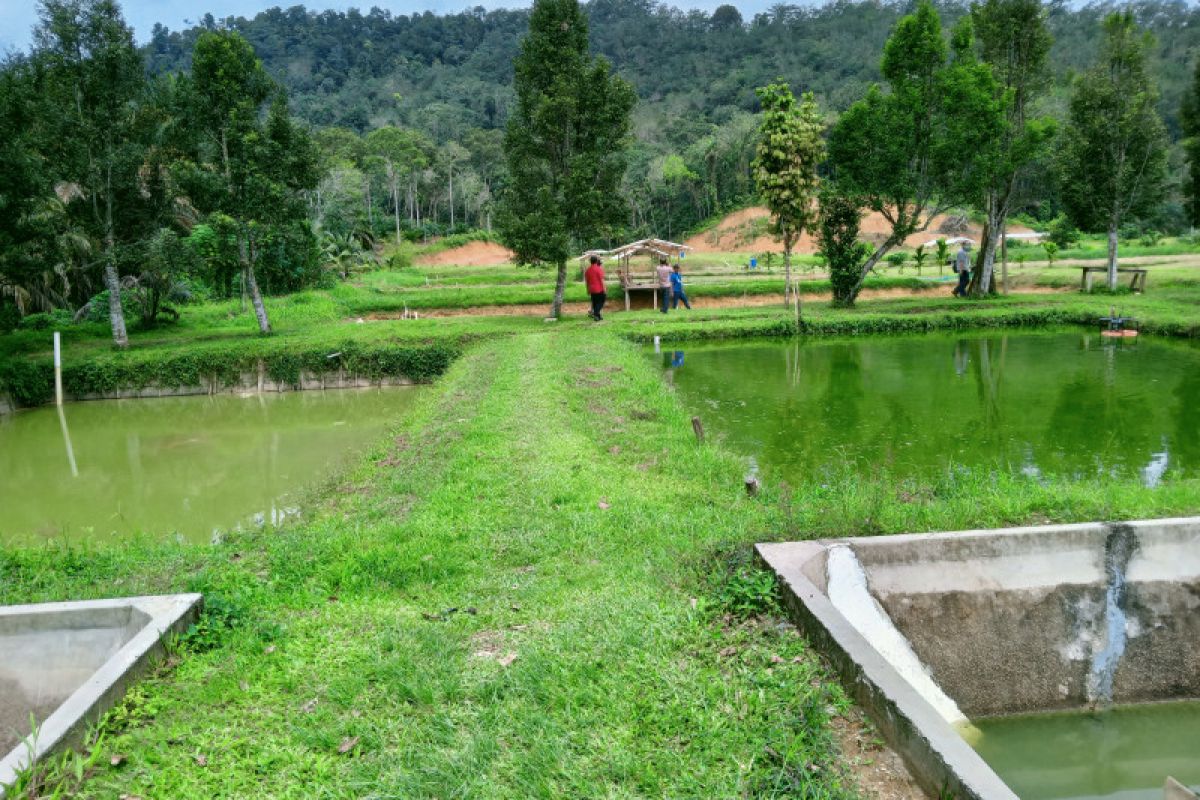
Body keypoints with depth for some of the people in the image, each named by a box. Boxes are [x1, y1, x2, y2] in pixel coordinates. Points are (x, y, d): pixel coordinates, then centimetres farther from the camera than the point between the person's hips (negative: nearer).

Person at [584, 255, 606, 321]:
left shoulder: (587, 270, 5)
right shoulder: (599, 269, -12)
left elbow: (587, 281, 12)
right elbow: (601, 280, -13)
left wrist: (588, 290, 21)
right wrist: (604, 290, -8)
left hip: (592, 290, 5)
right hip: (599, 289, -5)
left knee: (594, 303, 13)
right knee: (600, 302, 5)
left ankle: (597, 316, 17)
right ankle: (596, 314, -10)